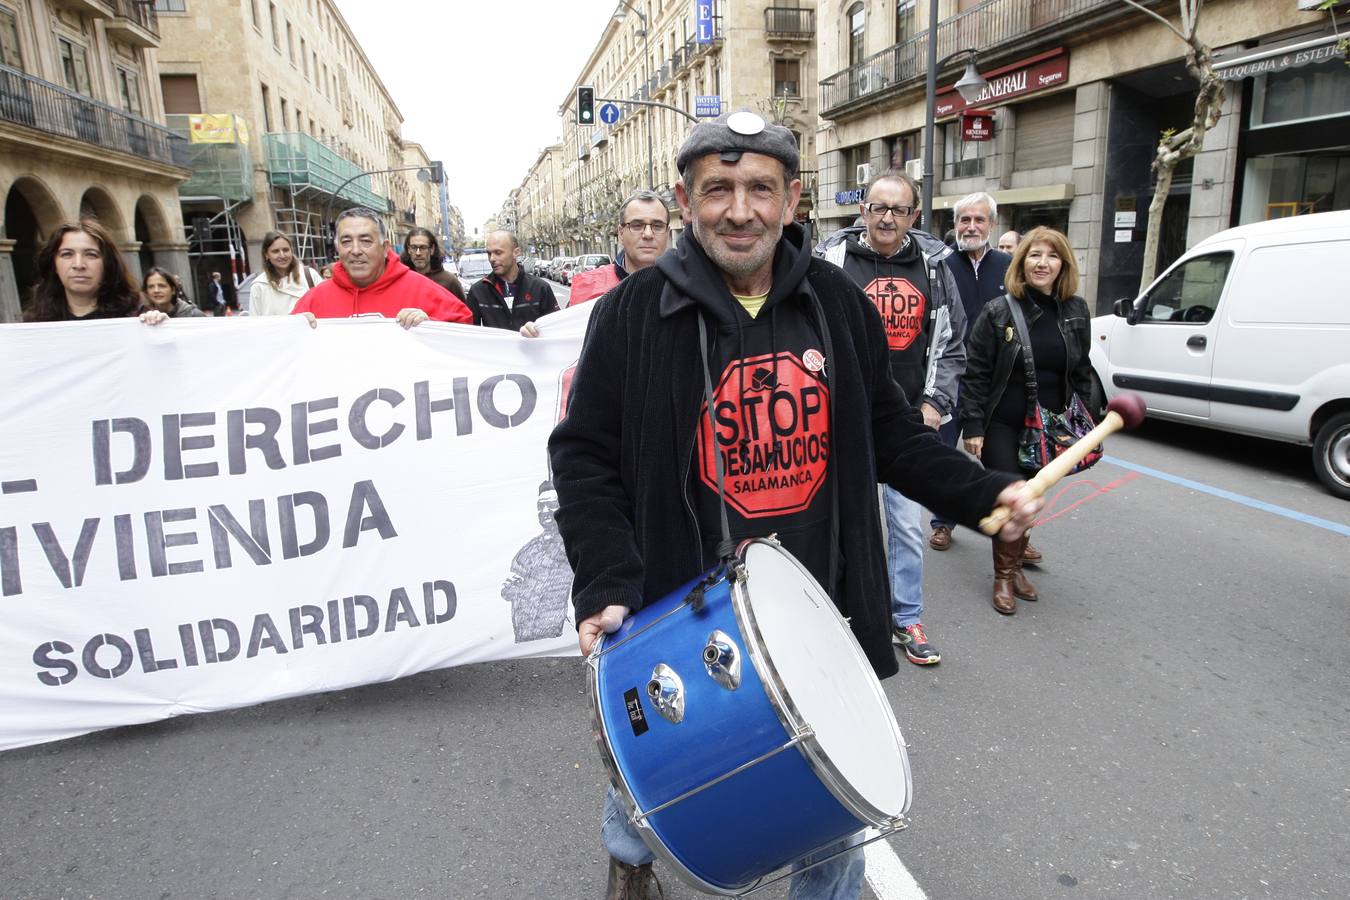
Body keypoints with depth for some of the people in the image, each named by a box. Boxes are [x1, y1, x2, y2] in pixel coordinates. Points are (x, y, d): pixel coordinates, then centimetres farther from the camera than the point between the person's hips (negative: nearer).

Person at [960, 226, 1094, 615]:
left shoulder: (1075, 312, 4)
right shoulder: (998, 311, -9)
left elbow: (1081, 372, 12)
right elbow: (975, 374, -9)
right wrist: (972, 428, -13)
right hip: (1003, 426, -4)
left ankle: (1015, 565, 30)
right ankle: (1004, 576, 12)